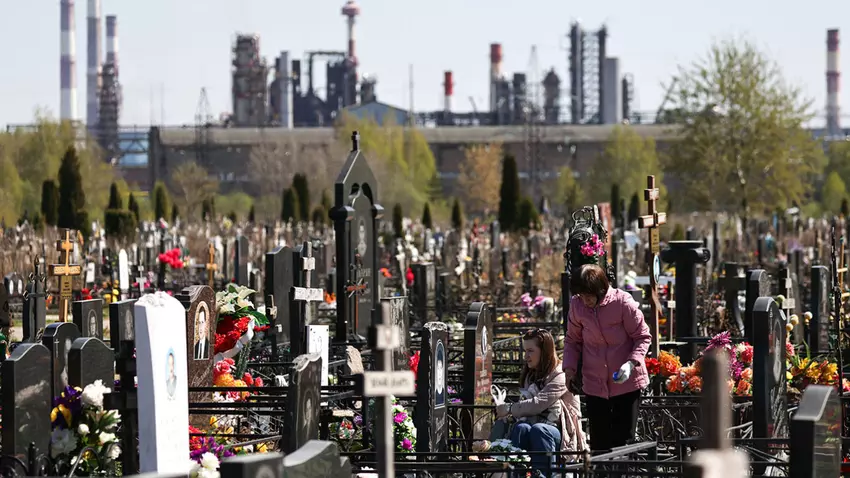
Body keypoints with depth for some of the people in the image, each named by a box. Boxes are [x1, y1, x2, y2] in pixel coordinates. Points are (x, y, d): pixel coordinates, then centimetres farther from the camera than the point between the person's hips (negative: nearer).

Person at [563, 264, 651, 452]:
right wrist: (569, 368, -4)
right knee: (599, 441, 6)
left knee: (624, 439, 1)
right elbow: (573, 341, 10)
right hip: (594, 384, 3)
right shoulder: (577, 305, -4)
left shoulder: (623, 302, -15)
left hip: (627, 381, -3)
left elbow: (643, 337, -6)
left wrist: (631, 363, -22)